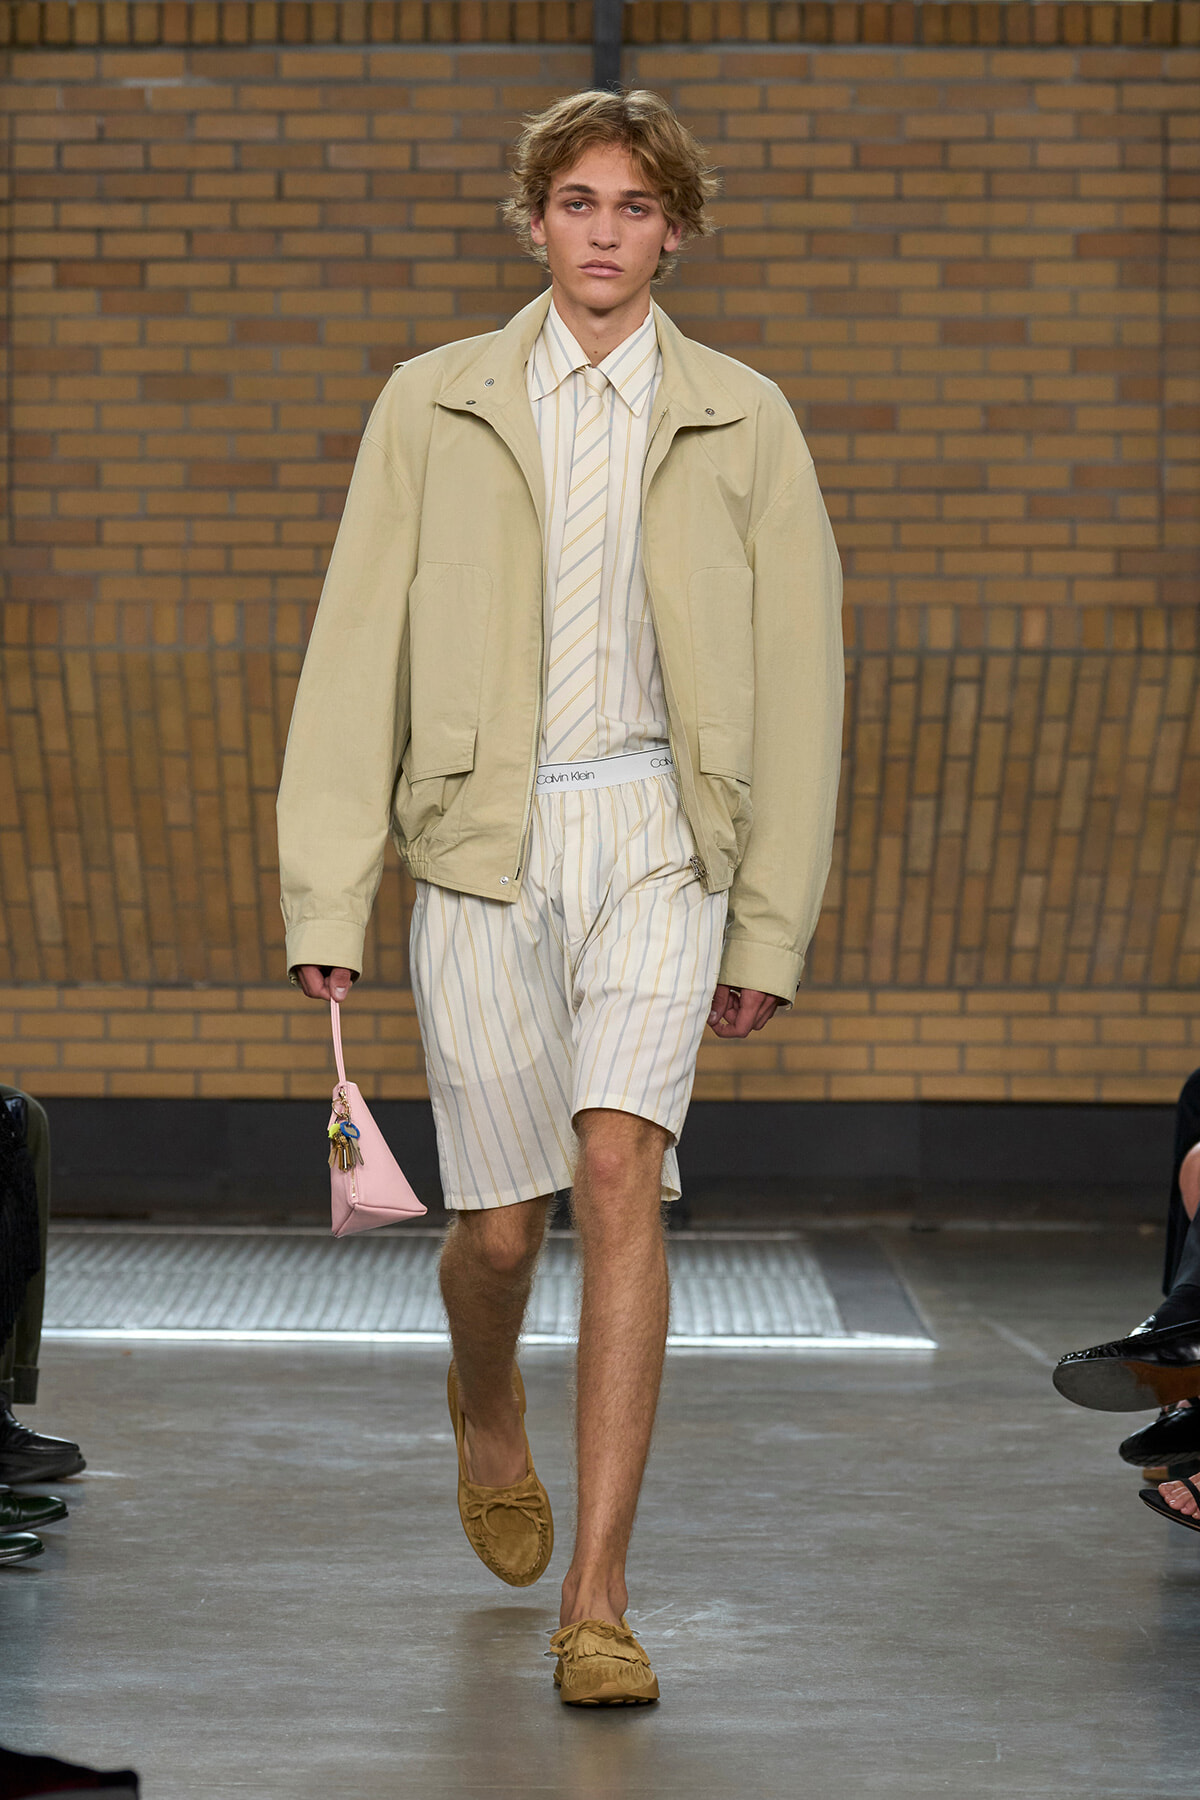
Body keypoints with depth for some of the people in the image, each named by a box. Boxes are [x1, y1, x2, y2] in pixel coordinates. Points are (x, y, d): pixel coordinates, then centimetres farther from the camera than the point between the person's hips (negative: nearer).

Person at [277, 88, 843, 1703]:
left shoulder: (742, 423, 6)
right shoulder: (434, 406, 5)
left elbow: (796, 677, 8)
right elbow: (357, 654, 3)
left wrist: (771, 929, 5)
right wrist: (326, 899, -3)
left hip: (659, 837, -1)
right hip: (484, 841, 1)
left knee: (621, 1170, -18)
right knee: (501, 1221, 4)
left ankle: (597, 1598, -14)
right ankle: (487, 1411, 42)